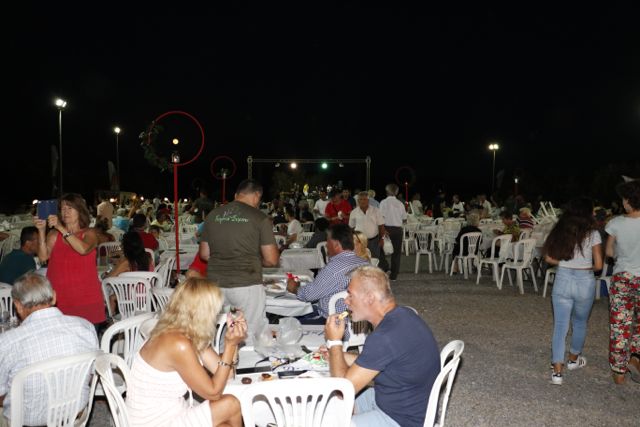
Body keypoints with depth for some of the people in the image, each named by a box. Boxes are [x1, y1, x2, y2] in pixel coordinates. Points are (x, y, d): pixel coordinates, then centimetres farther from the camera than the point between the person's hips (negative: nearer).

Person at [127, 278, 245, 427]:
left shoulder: (190, 334, 0)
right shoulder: (179, 344, -27)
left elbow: (222, 373, 3)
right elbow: (213, 393, -19)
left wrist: (232, 342, -11)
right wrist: (230, 345, -20)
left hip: (167, 414, 8)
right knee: (231, 405, -5)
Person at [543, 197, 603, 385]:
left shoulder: (559, 231, 0)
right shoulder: (592, 233, -8)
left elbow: (549, 258, 2)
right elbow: (598, 265, -7)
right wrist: (586, 266, 13)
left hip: (562, 280, 1)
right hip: (585, 282, -1)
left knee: (560, 325, 5)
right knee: (580, 322, 22)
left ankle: (557, 371, 1)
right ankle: (573, 359, 41)